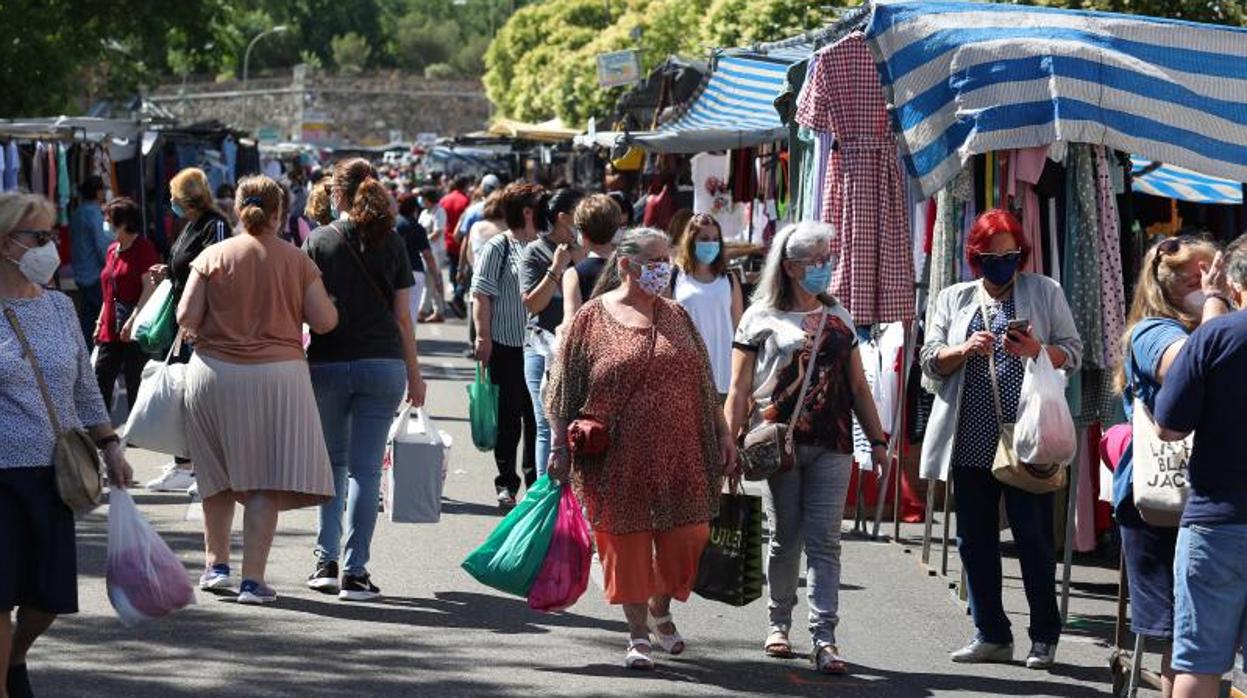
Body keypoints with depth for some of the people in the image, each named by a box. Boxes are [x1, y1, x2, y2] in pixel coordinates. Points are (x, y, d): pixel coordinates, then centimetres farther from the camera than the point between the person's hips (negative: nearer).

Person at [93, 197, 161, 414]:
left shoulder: (144, 248, -9)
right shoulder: (112, 251, 16)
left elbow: (149, 288, -15)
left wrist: (132, 321, -21)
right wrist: (100, 323, 16)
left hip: (135, 331, -8)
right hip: (111, 330, 8)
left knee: (135, 385, -2)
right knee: (100, 382, 3)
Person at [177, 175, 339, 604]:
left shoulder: (213, 256, 0)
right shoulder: (297, 261, -1)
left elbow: (186, 318, -4)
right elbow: (324, 321, -3)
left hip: (215, 372, 2)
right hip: (278, 373, -1)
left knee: (217, 475, 18)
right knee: (266, 481, 0)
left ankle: (215, 564, 24)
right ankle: (252, 578, -5)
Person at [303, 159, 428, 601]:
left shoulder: (319, 241, -1)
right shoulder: (391, 243, 3)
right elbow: (402, 315, 4)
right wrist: (414, 373, 11)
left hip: (327, 364, 0)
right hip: (383, 363, 0)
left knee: (333, 464, 16)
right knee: (366, 469, 0)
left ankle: (326, 561, 13)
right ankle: (354, 572, -3)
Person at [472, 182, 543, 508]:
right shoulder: (497, 248, -6)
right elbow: (481, 296, -9)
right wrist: (483, 337, -14)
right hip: (507, 346, -5)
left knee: (538, 418, 9)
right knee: (509, 419, 2)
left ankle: (536, 482, 18)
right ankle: (506, 485, 10)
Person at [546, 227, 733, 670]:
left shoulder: (675, 317, 11)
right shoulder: (593, 318, -1)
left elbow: (704, 384, 15)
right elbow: (565, 389, 0)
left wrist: (723, 434, 10)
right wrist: (559, 447, -4)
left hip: (679, 456, 4)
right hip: (620, 460, -3)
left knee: (686, 535, 3)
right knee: (628, 541, 2)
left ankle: (660, 610, 29)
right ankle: (638, 634, 13)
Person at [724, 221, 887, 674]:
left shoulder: (838, 318, 16)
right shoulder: (762, 318, 4)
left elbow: (858, 387, 18)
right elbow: (740, 390, 2)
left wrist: (877, 439, 11)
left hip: (831, 445, 2)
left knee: (824, 541, -6)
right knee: (785, 537, 5)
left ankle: (824, 638, -11)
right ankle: (779, 623, 23)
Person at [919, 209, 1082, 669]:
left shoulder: (1045, 293, 8)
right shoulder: (954, 299, 14)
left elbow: (1073, 354, 5)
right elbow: (930, 361, 8)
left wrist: (1037, 350, -15)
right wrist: (965, 350, -12)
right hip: (971, 438, 3)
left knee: (1034, 538, -2)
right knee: (975, 539, 5)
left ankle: (1044, 638, 7)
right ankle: (991, 635, 14)